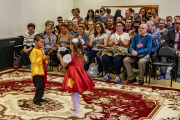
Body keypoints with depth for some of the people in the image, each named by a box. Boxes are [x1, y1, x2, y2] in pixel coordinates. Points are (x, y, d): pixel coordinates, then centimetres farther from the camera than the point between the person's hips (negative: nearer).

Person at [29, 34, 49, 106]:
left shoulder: (41, 50, 12)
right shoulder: (34, 51, -15)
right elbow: (33, 61, -20)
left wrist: (46, 58, 2)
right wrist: (42, 58, -23)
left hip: (42, 71, 9)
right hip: (36, 71, -9)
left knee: (42, 86, 13)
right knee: (39, 86, -9)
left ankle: (39, 98, 27)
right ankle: (36, 100, 5)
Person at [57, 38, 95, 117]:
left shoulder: (71, 56, -18)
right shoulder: (81, 55, 1)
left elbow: (64, 65, -10)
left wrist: (60, 57, 3)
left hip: (73, 74, -7)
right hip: (79, 73, 7)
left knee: (74, 93, 1)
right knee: (76, 93, 22)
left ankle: (76, 112, 5)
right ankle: (76, 107, 36)